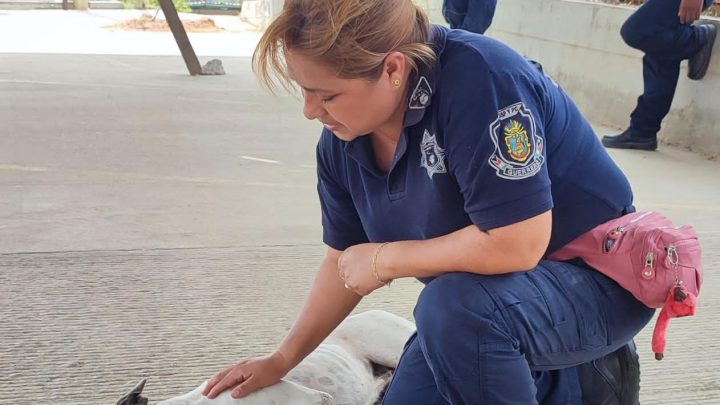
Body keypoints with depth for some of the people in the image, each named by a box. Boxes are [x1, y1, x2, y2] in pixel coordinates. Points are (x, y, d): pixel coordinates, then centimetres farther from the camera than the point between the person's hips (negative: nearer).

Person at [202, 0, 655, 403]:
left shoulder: (478, 78, -31)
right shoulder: (341, 141, -7)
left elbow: (516, 245, -34)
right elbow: (346, 261, 8)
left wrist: (385, 259, -22)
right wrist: (283, 359, 9)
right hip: (481, 302, 8)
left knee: (455, 305, -35)